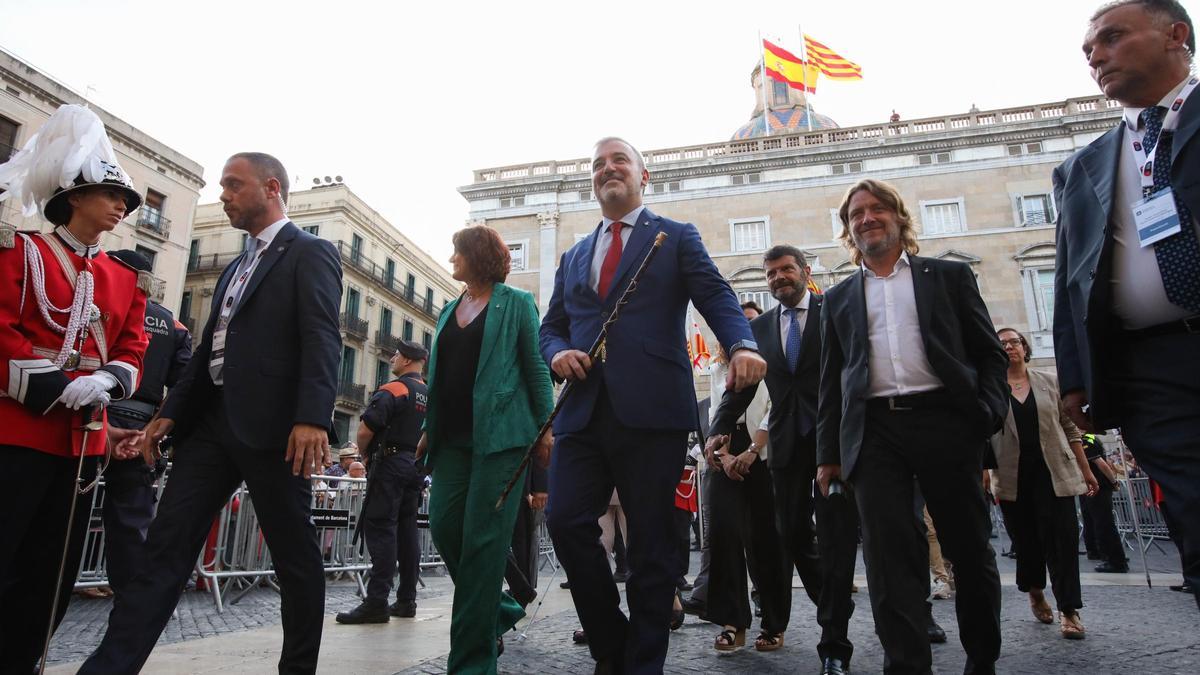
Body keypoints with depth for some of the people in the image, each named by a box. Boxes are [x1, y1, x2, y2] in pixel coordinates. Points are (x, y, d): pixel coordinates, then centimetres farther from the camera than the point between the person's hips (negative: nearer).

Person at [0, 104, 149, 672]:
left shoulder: (127, 278, 14)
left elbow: (132, 350, 9)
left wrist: (103, 383, -11)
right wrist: (57, 388, -18)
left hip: (84, 437, 5)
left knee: (55, 571, 11)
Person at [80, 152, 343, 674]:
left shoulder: (309, 253, -2)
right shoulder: (236, 267, 25)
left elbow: (322, 340, -15)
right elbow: (209, 347, 24)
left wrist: (313, 418, -27)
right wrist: (171, 411, 16)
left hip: (271, 423, -8)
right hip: (210, 417, 8)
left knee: (294, 554, 3)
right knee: (166, 546, 4)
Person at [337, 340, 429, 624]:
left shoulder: (392, 390, -10)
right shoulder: (430, 396, 14)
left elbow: (364, 432, -15)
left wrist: (365, 453, 3)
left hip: (390, 463, -8)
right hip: (417, 467, 8)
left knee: (379, 528, -8)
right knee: (407, 530, 9)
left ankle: (377, 602, -12)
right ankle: (406, 600, 13)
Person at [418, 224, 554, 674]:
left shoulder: (515, 303, 3)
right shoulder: (449, 311, 20)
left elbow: (537, 369, -1)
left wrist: (545, 428, -7)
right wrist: (429, 429, 16)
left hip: (499, 435, -6)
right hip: (453, 437, 6)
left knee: (483, 540, -7)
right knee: (445, 527, 0)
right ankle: (500, 610, 24)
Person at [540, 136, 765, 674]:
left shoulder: (676, 237, 12)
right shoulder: (573, 256, 24)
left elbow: (716, 297, -1)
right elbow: (552, 325, 23)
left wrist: (742, 344, -21)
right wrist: (558, 352, -1)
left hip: (651, 408, -3)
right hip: (583, 409, 4)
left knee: (650, 541, 0)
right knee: (565, 521, -6)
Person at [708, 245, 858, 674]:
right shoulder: (759, 327, 13)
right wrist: (719, 430, 1)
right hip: (786, 444, 4)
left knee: (835, 538, -1)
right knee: (792, 538, 8)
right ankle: (834, 616, 29)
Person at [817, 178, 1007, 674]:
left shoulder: (949, 276, 13)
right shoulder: (838, 299, 17)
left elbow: (989, 353, 10)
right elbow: (831, 381, 15)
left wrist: (989, 414, -6)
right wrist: (828, 453, 8)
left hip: (944, 420, 0)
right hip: (873, 432, 1)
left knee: (970, 549, 8)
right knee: (889, 555, -6)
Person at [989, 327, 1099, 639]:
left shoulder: (1048, 382, 9)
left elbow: (1069, 428, 11)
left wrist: (1086, 470, 9)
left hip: (1054, 471, 1)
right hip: (1012, 478, -1)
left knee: (1063, 539, -5)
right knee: (1027, 540, 7)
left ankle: (1068, 610, 3)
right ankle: (1034, 590, 33)